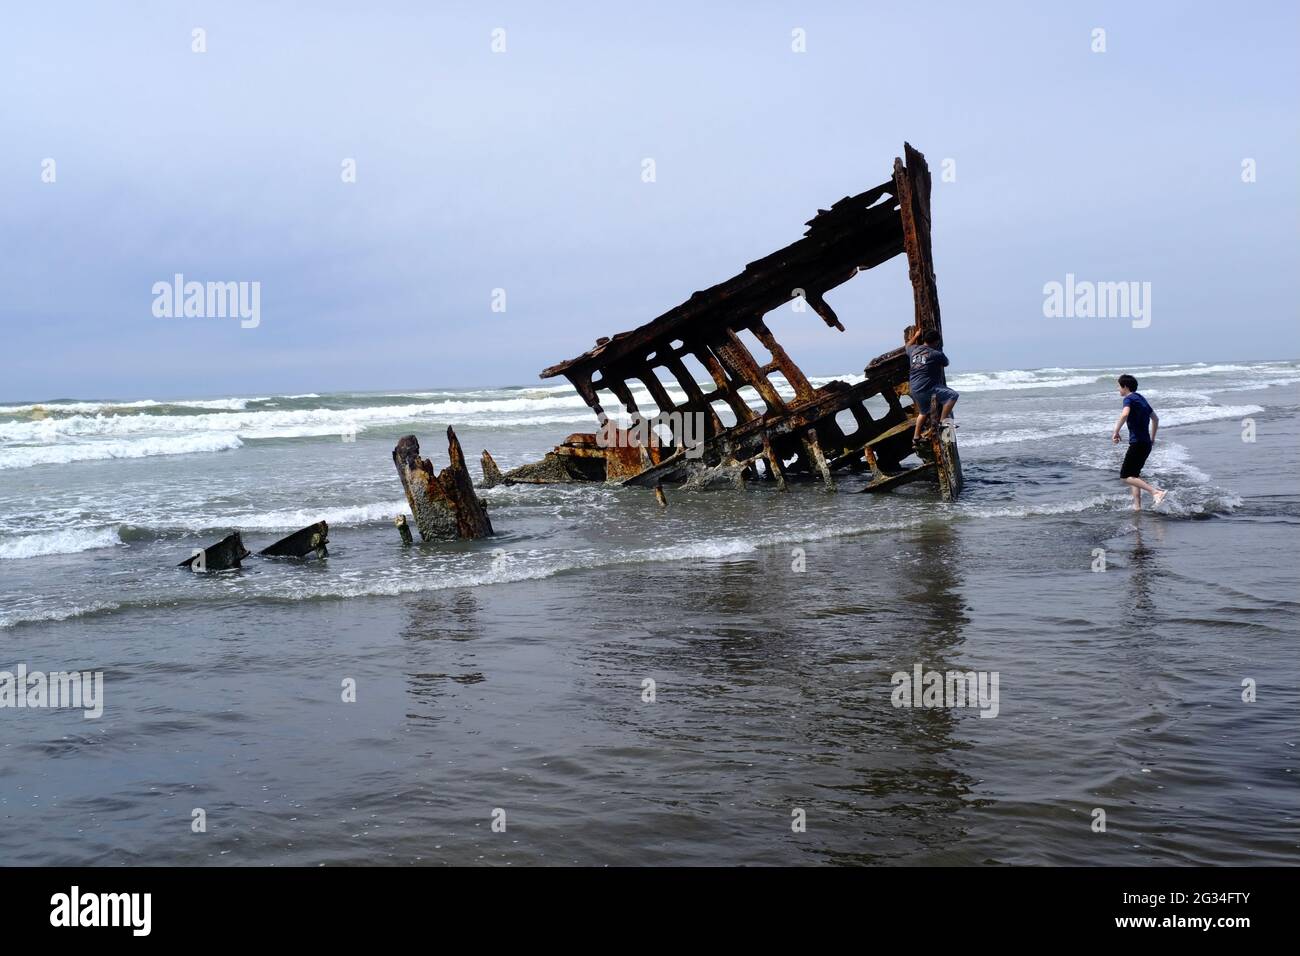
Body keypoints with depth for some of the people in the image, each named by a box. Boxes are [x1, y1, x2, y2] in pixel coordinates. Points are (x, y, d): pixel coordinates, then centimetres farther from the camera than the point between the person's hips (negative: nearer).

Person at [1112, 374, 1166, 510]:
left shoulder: (1129, 398, -8)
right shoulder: (1141, 399, 19)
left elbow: (1125, 414, -30)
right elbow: (1155, 419, 28)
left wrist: (1116, 432, -23)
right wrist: (1152, 438, 35)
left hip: (1137, 443, -9)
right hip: (1146, 444, 9)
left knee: (1126, 476, -8)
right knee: (1134, 474, 18)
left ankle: (1155, 491, -21)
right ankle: (1137, 506, 15)